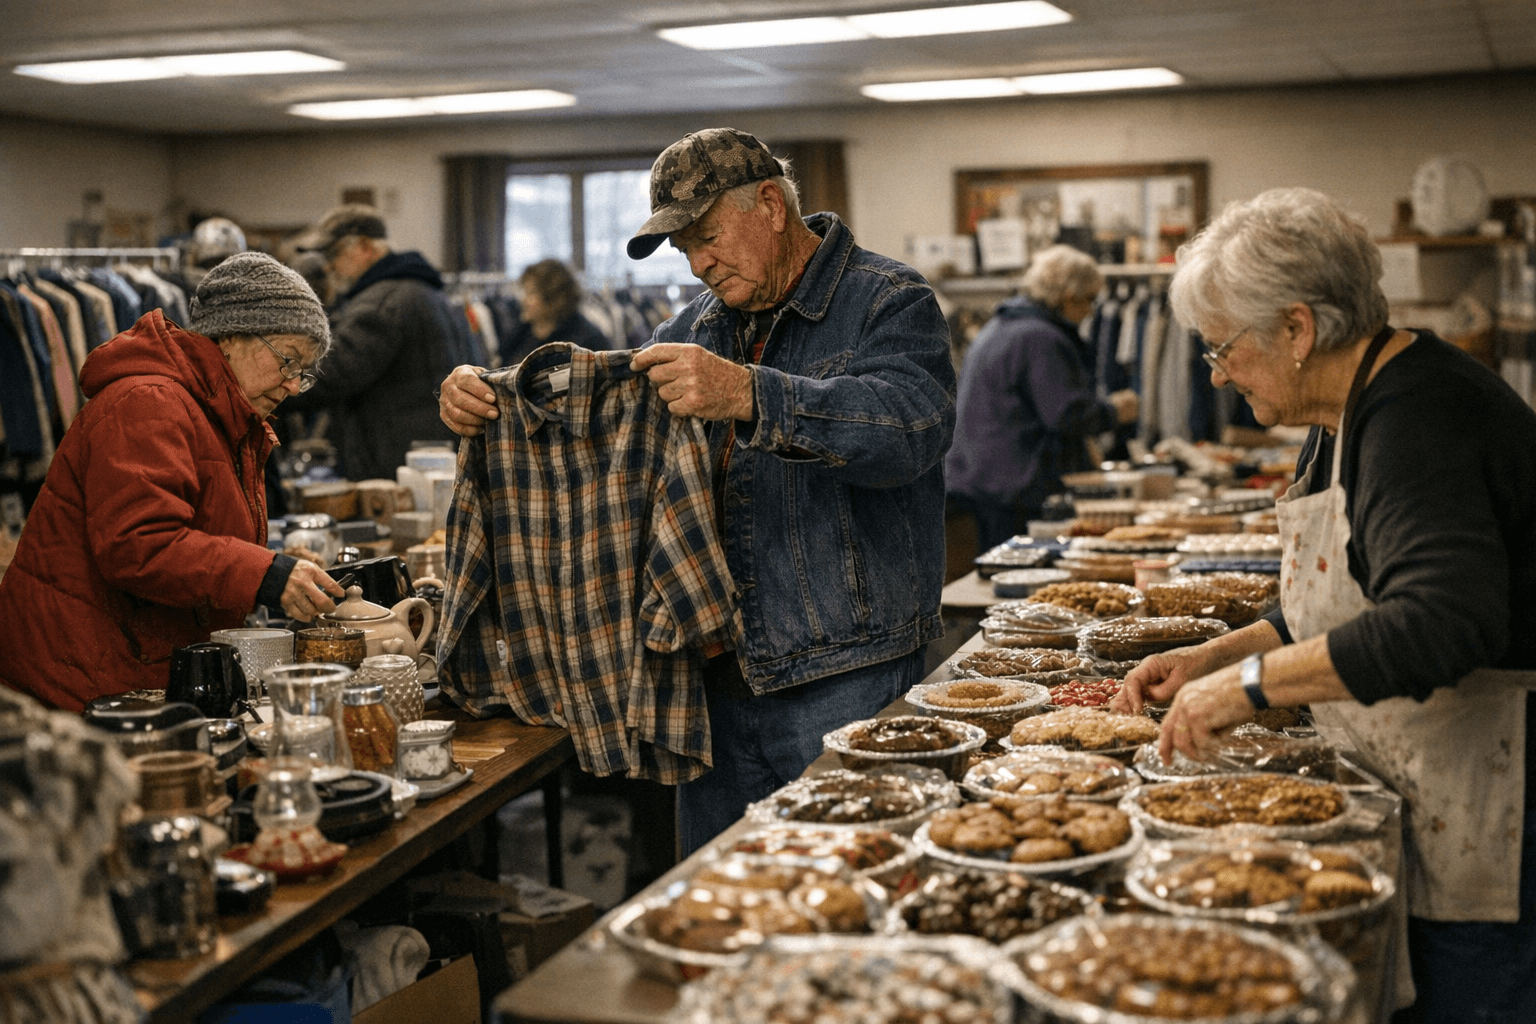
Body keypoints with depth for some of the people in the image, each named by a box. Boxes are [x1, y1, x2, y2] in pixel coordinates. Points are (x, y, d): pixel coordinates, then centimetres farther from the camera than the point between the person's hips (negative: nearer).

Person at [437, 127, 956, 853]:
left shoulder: (889, 304, -6)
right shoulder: (701, 326, 16)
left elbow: (911, 424, -25)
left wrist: (747, 396, -38)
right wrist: (484, 399, -1)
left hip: (844, 684, -6)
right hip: (718, 678, 7)